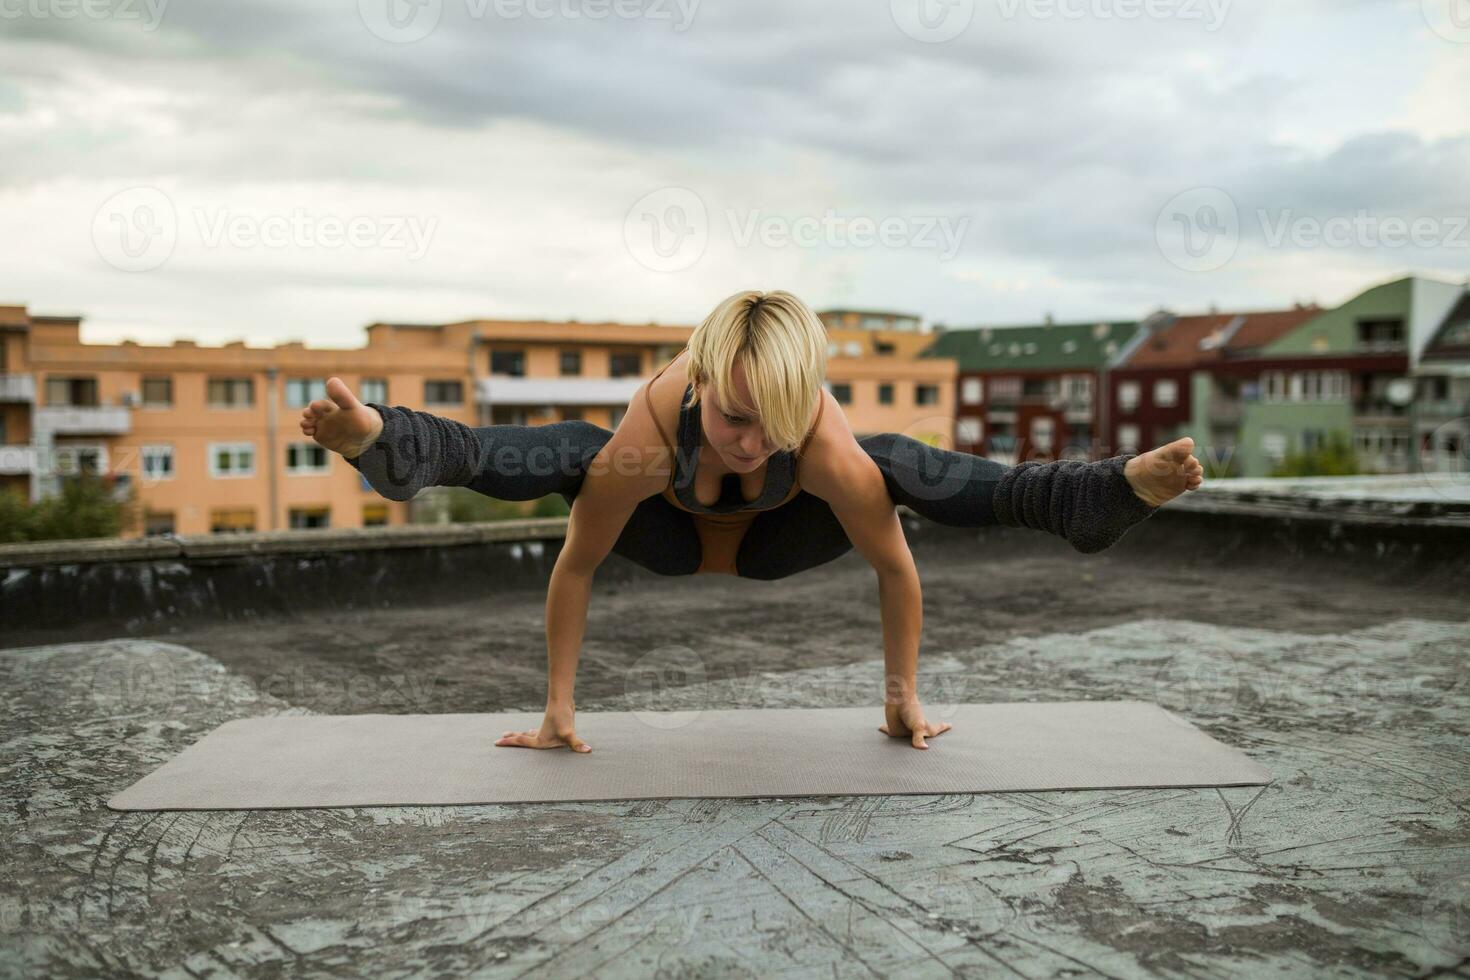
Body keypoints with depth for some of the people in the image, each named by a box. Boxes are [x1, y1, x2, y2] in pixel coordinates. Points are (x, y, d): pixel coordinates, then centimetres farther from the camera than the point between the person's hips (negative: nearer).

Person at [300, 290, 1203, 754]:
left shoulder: (836, 451, -42)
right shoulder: (647, 434, -41)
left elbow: (897, 569, -27)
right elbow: (576, 568, -28)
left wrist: (904, 699, -14)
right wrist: (559, 711, -21)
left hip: (774, 541, 0)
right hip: (670, 536, 0)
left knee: (908, 469, -25)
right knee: (565, 455, -31)